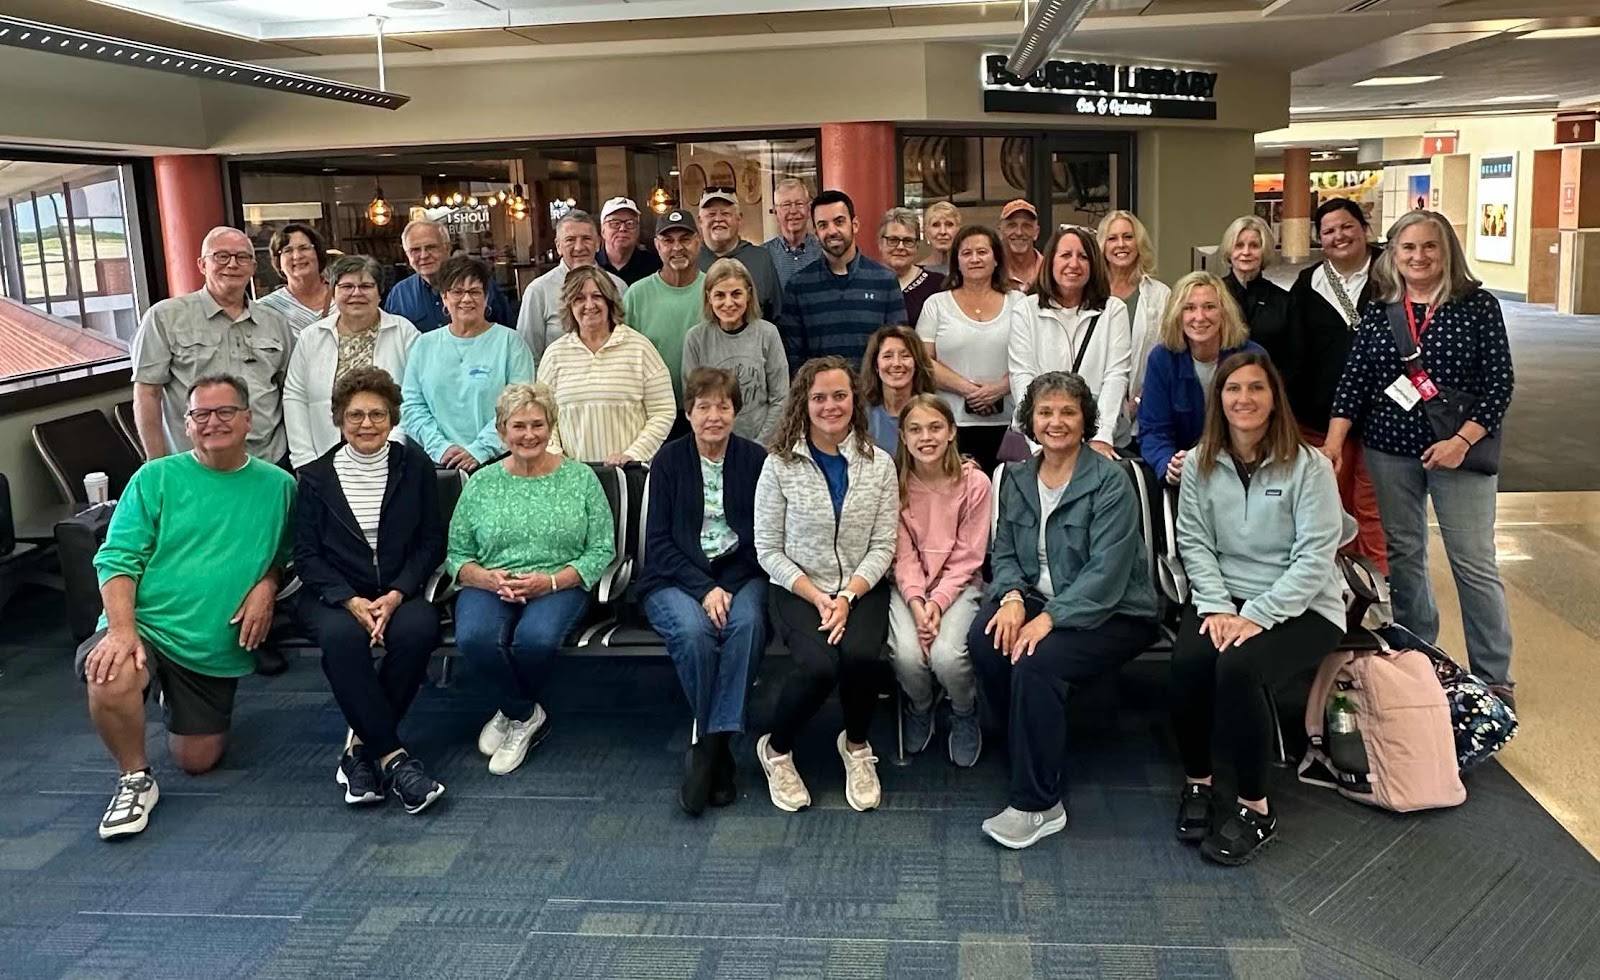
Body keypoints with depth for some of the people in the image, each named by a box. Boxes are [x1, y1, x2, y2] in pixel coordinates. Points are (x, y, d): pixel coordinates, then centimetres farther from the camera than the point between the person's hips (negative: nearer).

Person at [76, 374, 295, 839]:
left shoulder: (277, 486, 5)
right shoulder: (156, 478, -1)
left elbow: (286, 553, 15)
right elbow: (117, 558, -6)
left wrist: (267, 584, -8)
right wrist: (123, 629, -21)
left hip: (217, 646, 3)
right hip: (147, 626, -2)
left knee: (197, 760, 9)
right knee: (110, 680, -37)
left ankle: (173, 701, 45)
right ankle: (135, 779, -8)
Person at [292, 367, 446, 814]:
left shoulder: (415, 466, 9)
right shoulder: (315, 476, 7)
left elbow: (431, 542, 5)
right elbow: (306, 554, 2)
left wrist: (395, 596, -11)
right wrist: (350, 600, -14)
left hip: (399, 593, 1)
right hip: (333, 596, -1)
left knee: (419, 629, -34)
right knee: (342, 636, -35)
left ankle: (363, 743, -18)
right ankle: (392, 756, -30)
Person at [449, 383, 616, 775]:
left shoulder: (580, 478, 5)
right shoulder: (481, 484, 10)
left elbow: (602, 551, 1)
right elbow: (457, 555, 9)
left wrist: (552, 581, -14)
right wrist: (490, 580, -13)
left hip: (559, 586, -1)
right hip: (489, 586, 2)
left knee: (535, 637, -34)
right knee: (474, 637, -32)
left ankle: (511, 714, 0)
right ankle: (528, 715, -4)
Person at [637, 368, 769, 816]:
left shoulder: (755, 459, 7)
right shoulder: (670, 460, 5)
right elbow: (659, 540, -1)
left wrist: (727, 588, -12)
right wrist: (704, 589, -15)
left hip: (739, 573, 1)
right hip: (676, 578, -1)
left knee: (746, 623, -32)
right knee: (693, 631, -32)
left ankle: (708, 745, -26)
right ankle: (718, 749, -15)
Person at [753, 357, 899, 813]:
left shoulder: (879, 464, 2)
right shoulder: (780, 464, -3)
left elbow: (882, 546, -1)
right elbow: (768, 550, -3)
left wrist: (847, 596, -15)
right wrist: (817, 598, -13)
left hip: (861, 588, 2)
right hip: (798, 589, -1)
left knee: (859, 654, -30)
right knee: (819, 665, -29)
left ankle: (857, 746, 2)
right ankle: (775, 749, 2)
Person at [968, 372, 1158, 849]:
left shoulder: (1110, 482, -11)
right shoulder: (1017, 479, 8)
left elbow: (1106, 571, -19)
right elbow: (1004, 552, 9)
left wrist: (1050, 618, -27)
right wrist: (1012, 596, -13)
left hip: (1111, 613, -5)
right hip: (1037, 597, 6)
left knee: (1036, 661, -31)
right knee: (985, 641, -25)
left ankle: (1037, 804, -16)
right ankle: (1037, 759, -5)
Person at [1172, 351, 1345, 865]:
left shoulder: (1308, 466, -7)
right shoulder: (1201, 465, 5)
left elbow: (1314, 558, -12)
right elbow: (1194, 543, 2)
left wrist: (1255, 616, -20)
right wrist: (1217, 607, -14)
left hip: (1301, 607, -3)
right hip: (1223, 596, 3)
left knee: (1238, 665, -32)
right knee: (1189, 659, -28)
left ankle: (1255, 808, -14)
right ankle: (1197, 783, -6)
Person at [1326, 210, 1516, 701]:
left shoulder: (1478, 305, -4)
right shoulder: (1378, 311, 5)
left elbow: (1499, 383, -6)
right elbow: (1353, 381, 2)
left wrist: (1462, 441, -16)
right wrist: (1334, 440, -10)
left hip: (1459, 451, -3)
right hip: (1390, 450, 3)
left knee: (1474, 563, 1)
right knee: (1403, 555, 12)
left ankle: (1493, 676, 12)